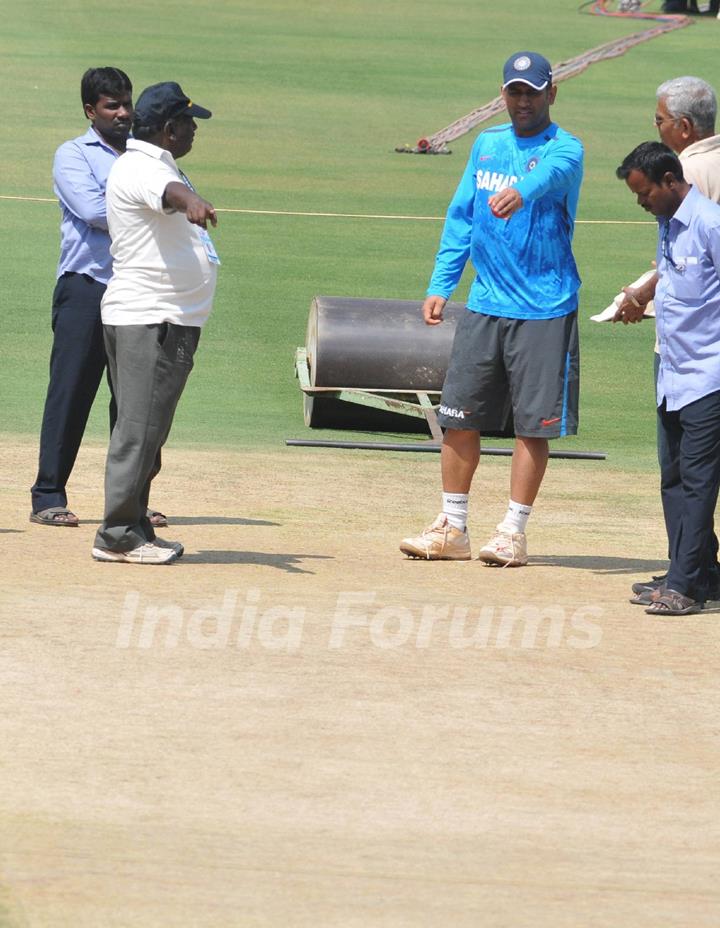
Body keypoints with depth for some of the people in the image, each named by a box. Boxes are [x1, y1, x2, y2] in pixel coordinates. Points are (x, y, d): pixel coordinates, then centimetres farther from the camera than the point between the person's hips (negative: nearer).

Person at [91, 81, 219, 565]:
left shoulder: (157, 164, 18)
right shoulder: (139, 168, -15)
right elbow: (168, 191, -38)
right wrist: (190, 202, -56)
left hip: (172, 321, 11)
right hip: (147, 320, -11)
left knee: (148, 428, 13)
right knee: (139, 428, -11)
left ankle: (133, 526, 18)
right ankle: (118, 534, -11)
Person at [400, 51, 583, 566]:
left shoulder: (566, 149, -6)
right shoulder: (487, 145, 12)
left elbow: (550, 174, -31)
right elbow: (461, 216, 17)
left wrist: (520, 192, -53)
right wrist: (440, 285, 10)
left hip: (545, 310, -5)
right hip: (485, 305, 5)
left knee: (534, 423, -1)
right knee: (460, 416, 4)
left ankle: (513, 533, 7)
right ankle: (452, 529, 12)